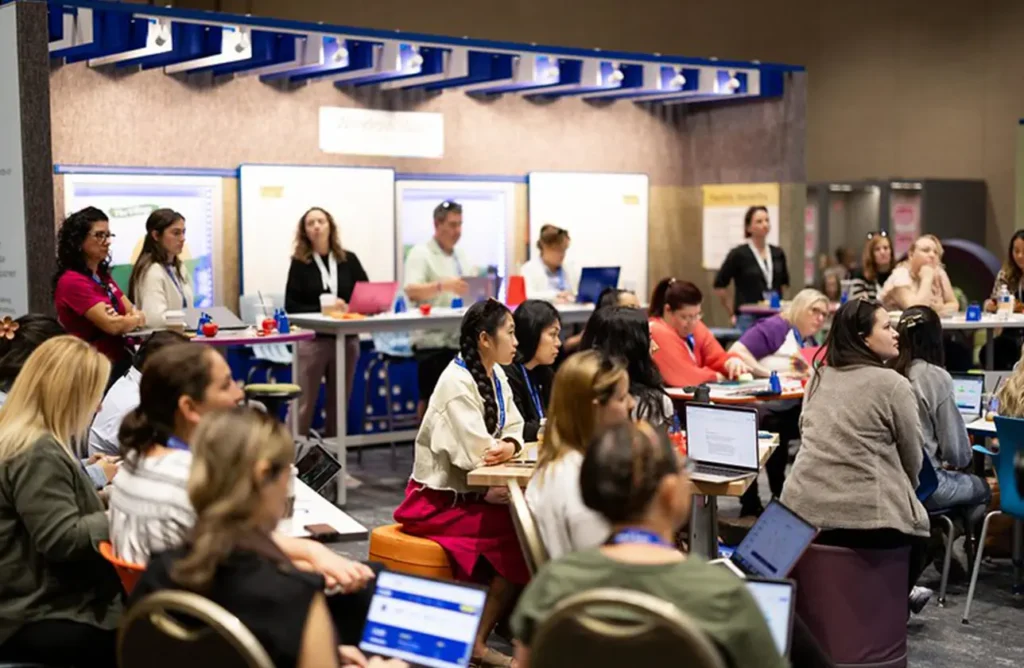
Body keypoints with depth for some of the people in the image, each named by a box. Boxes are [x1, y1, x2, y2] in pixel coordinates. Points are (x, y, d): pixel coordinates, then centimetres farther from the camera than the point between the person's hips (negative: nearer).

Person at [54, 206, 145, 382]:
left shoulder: (103, 276, 16)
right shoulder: (72, 282, -11)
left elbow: (135, 314, 11)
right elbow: (112, 325, -19)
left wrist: (126, 320, -12)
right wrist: (135, 318, 2)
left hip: (119, 362, 8)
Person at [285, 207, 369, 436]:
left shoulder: (349, 260, 7)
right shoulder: (300, 263, 1)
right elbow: (291, 305, -4)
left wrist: (350, 309, -15)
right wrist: (323, 309, -17)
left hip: (346, 338, 3)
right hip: (312, 339, -3)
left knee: (339, 402, 10)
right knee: (304, 403, -3)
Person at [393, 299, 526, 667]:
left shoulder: (496, 374, 7)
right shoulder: (457, 382, -20)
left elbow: (513, 429, 5)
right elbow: (477, 453, -24)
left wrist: (510, 446, -17)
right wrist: (506, 447, -6)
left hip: (469, 493, 8)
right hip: (439, 500, -8)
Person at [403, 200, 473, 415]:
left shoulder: (462, 256, 18)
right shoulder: (420, 253, -4)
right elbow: (412, 291, -18)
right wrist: (442, 285, -33)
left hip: (460, 339, 6)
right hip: (432, 339, -6)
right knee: (431, 398, -5)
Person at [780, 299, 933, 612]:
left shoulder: (818, 378, 10)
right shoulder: (893, 385, -7)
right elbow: (913, 458, 1)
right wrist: (903, 489, 22)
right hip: (865, 514, -6)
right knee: (915, 532, 25)